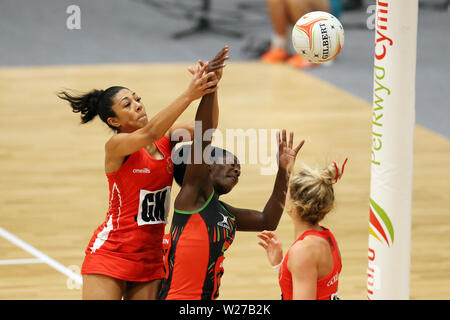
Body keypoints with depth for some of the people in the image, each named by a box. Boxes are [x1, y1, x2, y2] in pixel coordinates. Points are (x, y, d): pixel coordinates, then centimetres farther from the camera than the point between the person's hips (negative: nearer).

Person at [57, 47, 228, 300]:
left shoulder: (167, 135, 2)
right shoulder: (116, 146, -14)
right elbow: (149, 134, -33)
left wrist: (210, 89, -29)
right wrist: (188, 96, -41)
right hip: (111, 252, -5)